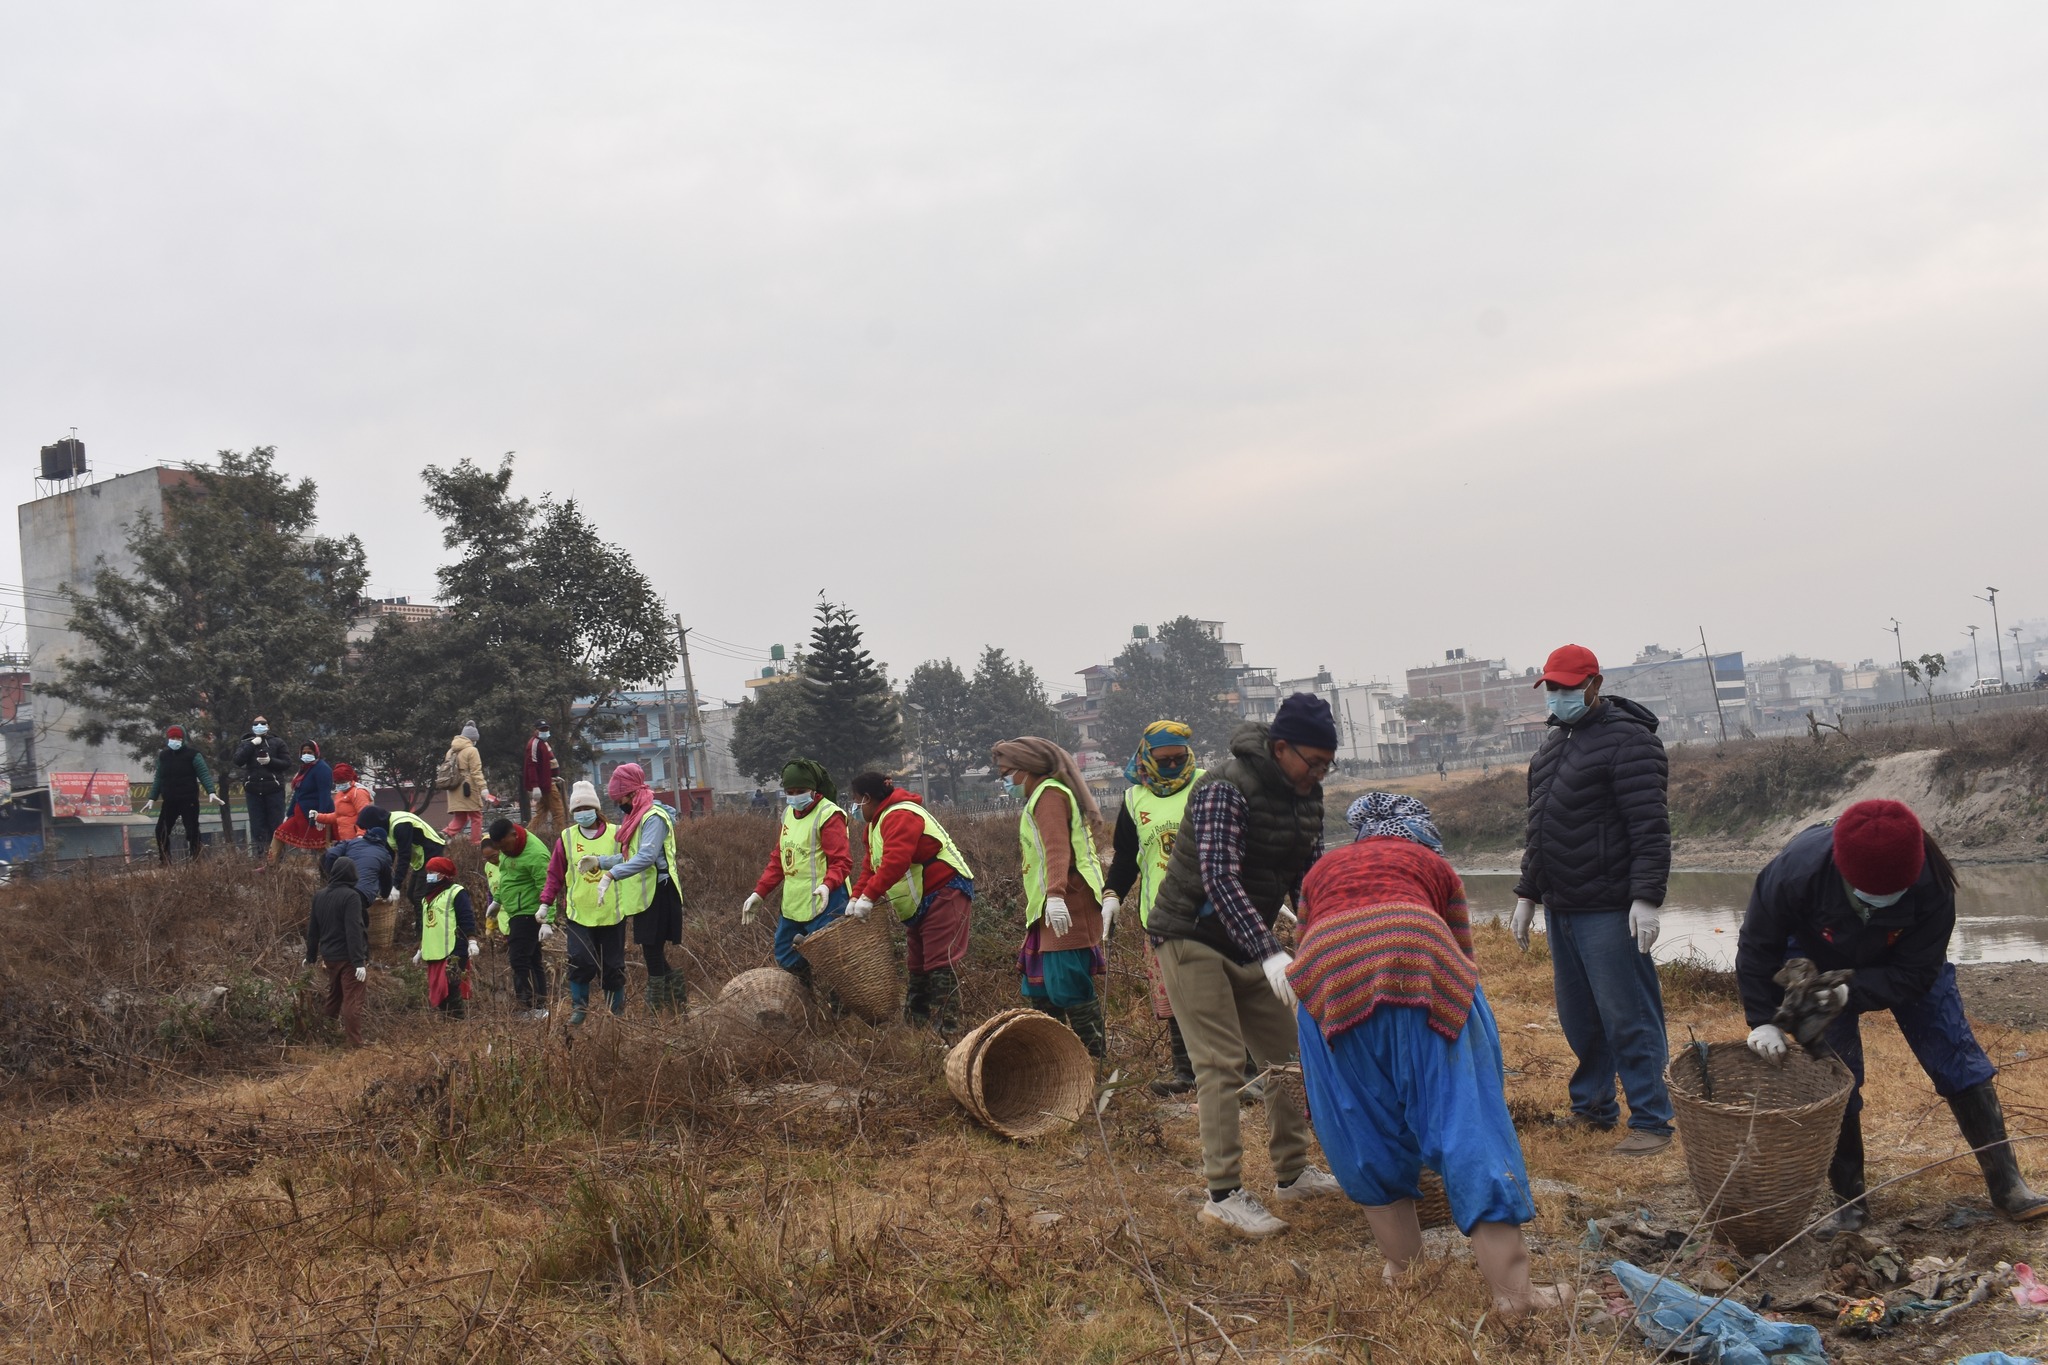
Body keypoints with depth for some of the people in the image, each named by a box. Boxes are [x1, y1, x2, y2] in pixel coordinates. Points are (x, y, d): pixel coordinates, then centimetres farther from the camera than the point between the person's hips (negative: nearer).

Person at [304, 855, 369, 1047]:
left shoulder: (319, 896, 6)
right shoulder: (350, 896, -17)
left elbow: (313, 929, 14)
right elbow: (354, 931, -23)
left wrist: (311, 956, 24)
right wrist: (359, 961, -24)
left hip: (329, 955, 7)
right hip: (348, 957, -7)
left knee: (334, 995, 23)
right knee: (352, 999, -4)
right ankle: (355, 1042, -3)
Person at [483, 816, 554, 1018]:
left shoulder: (535, 855, -23)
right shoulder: (508, 847, 5)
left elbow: (546, 889, -24)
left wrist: (547, 920, -27)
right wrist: (497, 900, 28)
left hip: (528, 914, -10)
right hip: (516, 913, 10)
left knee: (520, 960, -14)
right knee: (532, 960, 11)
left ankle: (533, 1007, -12)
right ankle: (539, 1007, 16)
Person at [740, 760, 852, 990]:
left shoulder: (828, 815, -12)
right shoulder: (789, 813, 14)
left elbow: (842, 860, -18)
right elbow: (778, 859, 21)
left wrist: (828, 884, -36)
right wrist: (760, 892, 14)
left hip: (823, 905, -9)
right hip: (792, 905, 9)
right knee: (786, 961, 15)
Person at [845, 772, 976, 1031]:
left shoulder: (900, 816, -19)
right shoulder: (877, 823, 16)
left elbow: (895, 861, -33)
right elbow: (872, 868, 15)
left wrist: (869, 896, -34)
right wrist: (856, 898, 1)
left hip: (945, 894, -11)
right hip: (920, 904, 11)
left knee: (940, 966, -13)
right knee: (917, 968, 15)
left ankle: (946, 1029, -15)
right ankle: (914, 1026, 21)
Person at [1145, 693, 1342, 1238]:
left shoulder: (1306, 795, 2)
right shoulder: (1226, 789, -25)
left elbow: (1309, 875, 5)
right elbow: (1220, 881, -33)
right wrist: (1269, 953, -42)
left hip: (1247, 942, 9)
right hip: (1192, 938, -8)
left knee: (1286, 1053, 11)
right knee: (1221, 1063, -13)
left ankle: (1292, 1173, 23)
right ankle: (1224, 1193, -10)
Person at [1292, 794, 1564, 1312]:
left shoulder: (1321, 870, 37)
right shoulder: (1433, 863, 33)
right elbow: (1462, 951, 34)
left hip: (1330, 980, 1)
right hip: (1419, 964, -1)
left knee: (1366, 1132, 15)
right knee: (1466, 1119, 1)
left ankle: (1403, 1265, 23)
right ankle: (1512, 1287, -2)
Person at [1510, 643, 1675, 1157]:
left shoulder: (1626, 739, -11)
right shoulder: (1553, 744, 17)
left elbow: (1650, 827, -18)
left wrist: (1647, 897, -24)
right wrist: (1527, 893, 23)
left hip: (1608, 911, -9)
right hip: (1561, 908, 9)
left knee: (1627, 1018, -5)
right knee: (1578, 1017, 16)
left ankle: (1652, 1121, 2)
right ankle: (1593, 1108, 27)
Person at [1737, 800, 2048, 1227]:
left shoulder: (1931, 885, -37)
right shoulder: (1796, 869, -39)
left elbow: (1914, 975, -27)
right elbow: (1757, 945, -23)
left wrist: (1850, 992, -38)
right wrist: (1763, 1019, -26)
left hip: (1904, 963, 1)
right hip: (1818, 963, -1)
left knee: (1956, 1056, -4)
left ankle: (2007, 1184, 6)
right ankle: (1849, 1196, 7)